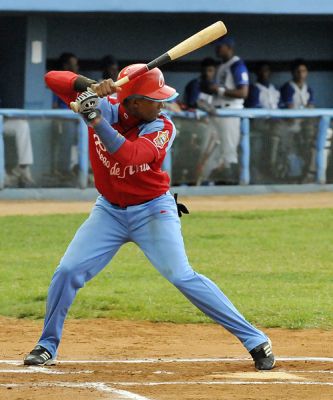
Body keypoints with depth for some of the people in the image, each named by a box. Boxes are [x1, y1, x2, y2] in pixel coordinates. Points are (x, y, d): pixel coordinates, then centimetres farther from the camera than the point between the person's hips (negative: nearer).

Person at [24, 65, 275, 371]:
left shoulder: (162, 128, -18)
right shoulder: (103, 106, -12)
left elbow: (130, 156, -37)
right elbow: (52, 79, -17)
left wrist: (96, 120, -43)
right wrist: (90, 86, -35)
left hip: (153, 210, -3)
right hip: (109, 211, 3)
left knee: (182, 276, -16)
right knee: (67, 272, -6)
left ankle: (255, 340, -13)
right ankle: (48, 346, 15)